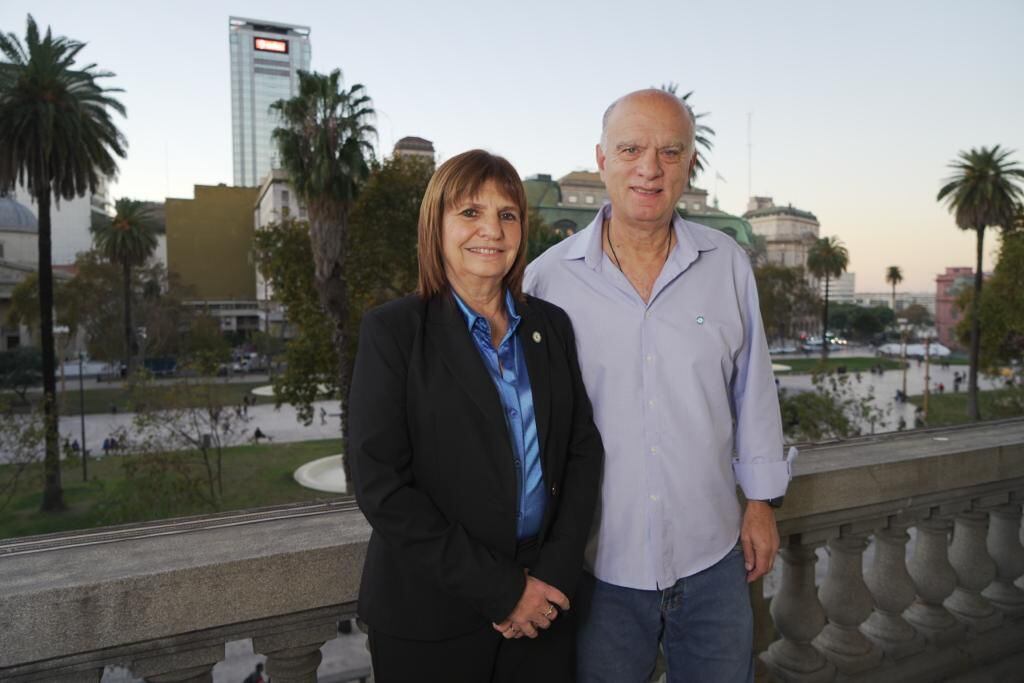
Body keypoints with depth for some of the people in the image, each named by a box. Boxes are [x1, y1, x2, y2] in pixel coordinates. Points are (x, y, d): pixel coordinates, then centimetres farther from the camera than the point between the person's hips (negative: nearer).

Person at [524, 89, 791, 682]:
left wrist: (762, 501, 8)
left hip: (712, 557, 2)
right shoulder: (547, 278, -9)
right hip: (597, 565, -1)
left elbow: (753, 390, 6)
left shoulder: (728, 265, -3)